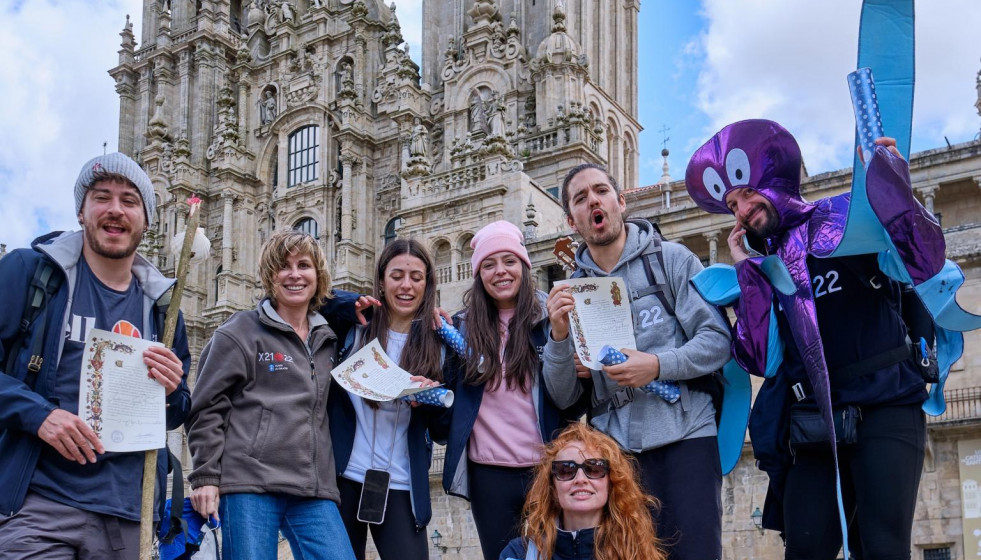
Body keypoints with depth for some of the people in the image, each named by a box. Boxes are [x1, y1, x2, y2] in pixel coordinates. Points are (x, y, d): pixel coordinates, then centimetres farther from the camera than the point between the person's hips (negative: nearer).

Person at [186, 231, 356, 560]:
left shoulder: (327, 341, 19)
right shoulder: (241, 332, 3)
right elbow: (207, 409, -1)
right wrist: (205, 477, -7)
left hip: (314, 490, 5)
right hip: (250, 484, -4)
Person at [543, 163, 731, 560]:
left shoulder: (672, 259, 4)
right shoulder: (570, 292, 10)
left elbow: (717, 340, -3)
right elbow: (563, 397, 6)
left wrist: (658, 365, -18)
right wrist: (559, 335, -10)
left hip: (684, 434, -2)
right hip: (612, 445, 2)